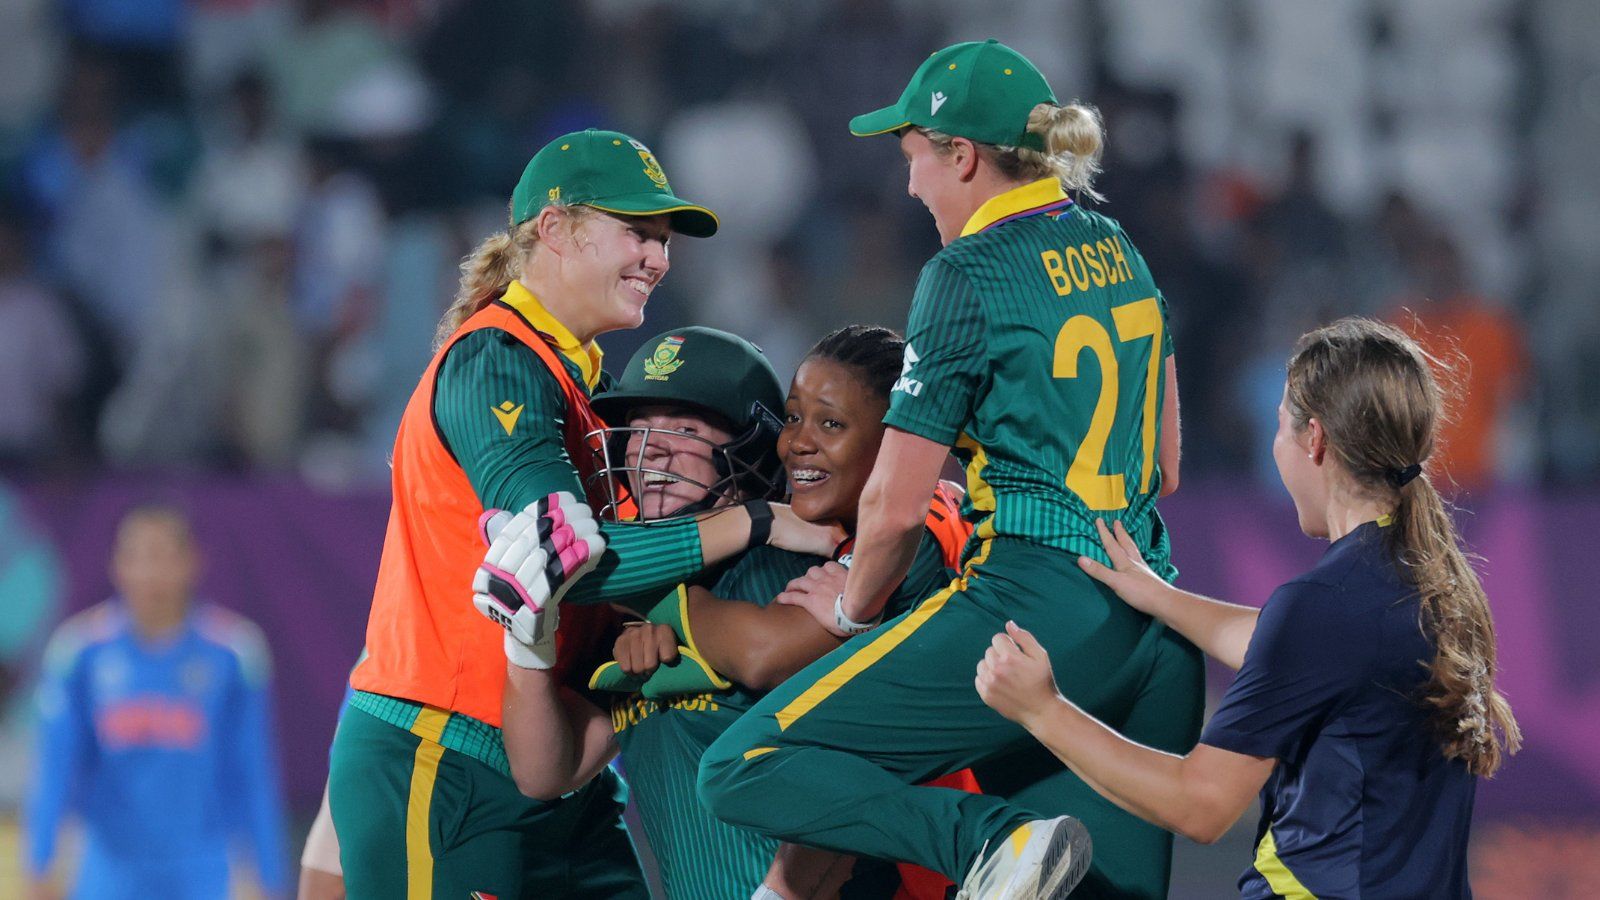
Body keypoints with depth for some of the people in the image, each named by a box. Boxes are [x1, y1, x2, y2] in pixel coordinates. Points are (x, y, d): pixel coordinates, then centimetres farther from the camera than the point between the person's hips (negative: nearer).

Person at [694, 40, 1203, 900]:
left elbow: (896, 505, -6)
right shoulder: (1119, 251, 15)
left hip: (1032, 607, -8)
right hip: (1153, 625, 8)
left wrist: (852, 609, 11)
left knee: (744, 771, -7)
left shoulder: (970, 275, -7)